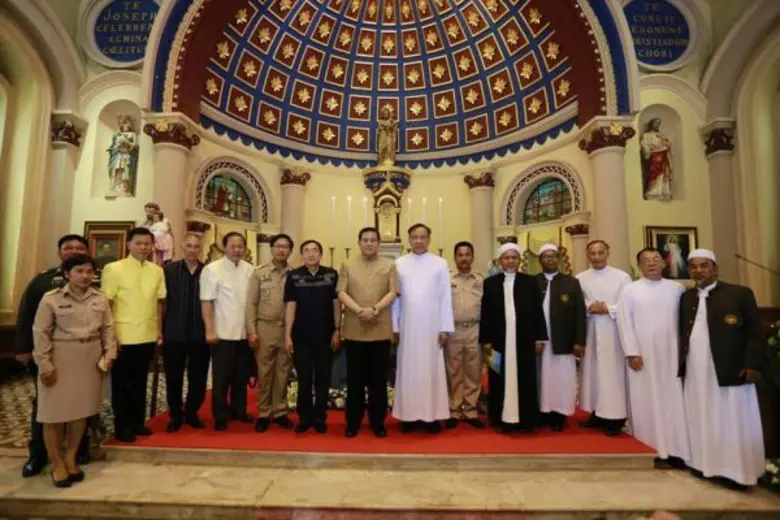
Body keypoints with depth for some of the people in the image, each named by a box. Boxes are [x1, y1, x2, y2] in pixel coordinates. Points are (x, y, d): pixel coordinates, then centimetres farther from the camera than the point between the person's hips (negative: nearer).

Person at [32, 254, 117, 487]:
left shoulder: (100, 298, 4)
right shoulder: (51, 298, -6)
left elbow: (107, 328, 7)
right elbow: (41, 333, -6)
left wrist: (109, 354, 1)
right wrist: (44, 364, -9)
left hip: (91, 359, 3)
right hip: (60, 359, -3)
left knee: (82, 409, 11)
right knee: (56, 412, 5)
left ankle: (71, 458, 28)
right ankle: (57, 464, 22)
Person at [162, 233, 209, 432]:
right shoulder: (169, 270, 1)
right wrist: (160, 327, -3)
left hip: (200, 334, 0)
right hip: (174, 333, 0)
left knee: (198, 377, 11)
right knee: (173, 377, 11)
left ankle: (191, 412, 30)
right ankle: (175, 415, 29)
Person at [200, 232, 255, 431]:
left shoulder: (250, 270, 4)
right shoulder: (212, 269, -8)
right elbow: (206, 302, -10)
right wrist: (209, 331, -13)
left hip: (245, 332, 4)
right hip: (223, 333, -4)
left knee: (242, 376, 16)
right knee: (221, 377, 9)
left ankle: (238, 410, 33)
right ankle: (220, 416, 24)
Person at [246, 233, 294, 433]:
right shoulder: (259, 273, 1)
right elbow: (251, 303, 0)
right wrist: (251, 331, -5)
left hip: (287, 329, 1)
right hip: (265, 328, -1)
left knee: (282, 372, 10)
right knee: (264, 372, 8)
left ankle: (279, 412, 23)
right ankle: (263, 414, 21)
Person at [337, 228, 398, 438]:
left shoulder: (389, 265, 7)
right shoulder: (347, 265, 8)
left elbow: (392, 293, -3)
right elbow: (341, 293, -2)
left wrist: (374, 309, -18)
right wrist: (360, 311, -16)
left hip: (381, 331, 0)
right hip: (354, 330, 0)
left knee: (379, 379, 8)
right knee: (355, 378, 9)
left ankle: (378, 421, 22)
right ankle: (353, 421, 23)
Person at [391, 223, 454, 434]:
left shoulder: (440, 263, 0)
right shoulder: (399, 264, 2)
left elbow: (446, 297, -1)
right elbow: (395, 298, 3)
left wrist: (445, 328, -5)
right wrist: (394, 327, 0)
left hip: (432, 327, -1)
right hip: (407, 327, 1)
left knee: (432, 370, 6)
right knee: (408, 371, 8)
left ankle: (433, 414, 18)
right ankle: (409, 414, 19)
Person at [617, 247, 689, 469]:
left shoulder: (677, 289, 6)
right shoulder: (630, 290, -1)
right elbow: (624, 323, -5)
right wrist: (631, 352, -10)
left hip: (672, 353, 2)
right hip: (642, 354, -2)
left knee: (675, 401, 6)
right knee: (649, 401, 3)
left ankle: (676, 450, 15)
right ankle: (659, 449, 12)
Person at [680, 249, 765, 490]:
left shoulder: (740, 293, -1)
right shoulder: (686, 297, 11)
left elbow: (755, 332, -3)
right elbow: (682, 332, 11)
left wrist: (753, 364, -10)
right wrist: (680, 362, 3)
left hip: (730, 371, -3)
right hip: (695, 372, 4)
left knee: (731, 422, 4)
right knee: (701, 421, 10)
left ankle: (736, 471, 16)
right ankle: (705, 463, 20)